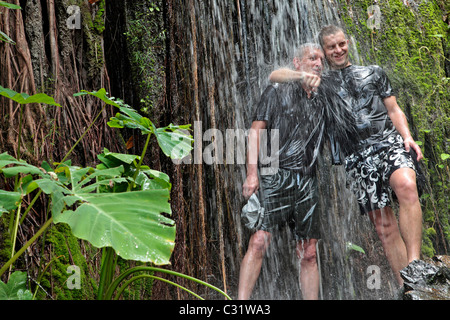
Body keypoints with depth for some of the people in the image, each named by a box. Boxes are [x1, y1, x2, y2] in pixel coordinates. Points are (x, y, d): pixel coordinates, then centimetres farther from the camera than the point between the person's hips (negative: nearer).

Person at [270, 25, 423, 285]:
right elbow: (275, 76, 14)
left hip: (389, 141, 0)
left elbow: (394, 110, 17)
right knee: (384, 225, -4)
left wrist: (407, 137, -2)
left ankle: (415, 264, -33)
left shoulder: (374, 73, 22)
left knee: (406, 186, -32)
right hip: (357, 154, 1)